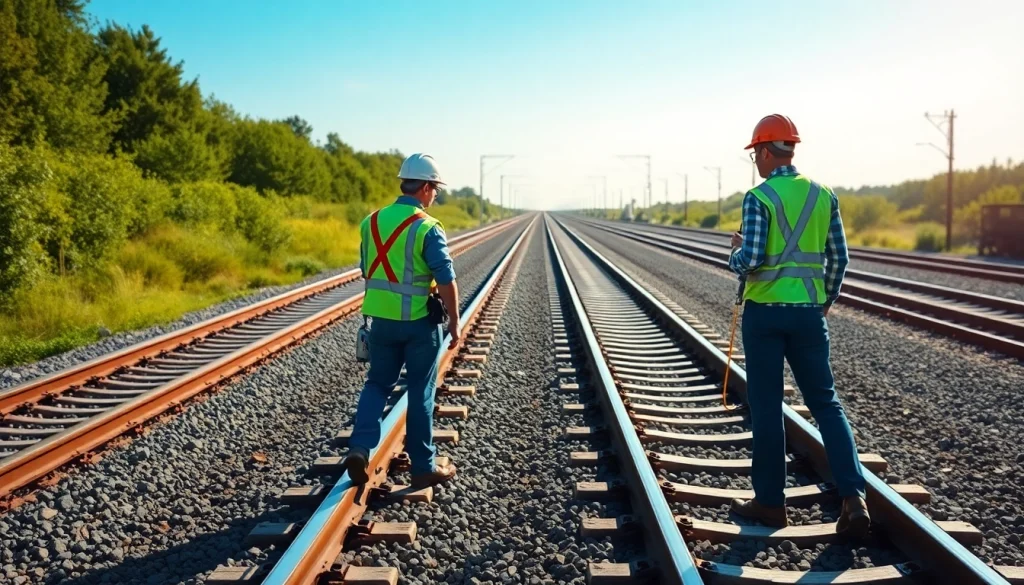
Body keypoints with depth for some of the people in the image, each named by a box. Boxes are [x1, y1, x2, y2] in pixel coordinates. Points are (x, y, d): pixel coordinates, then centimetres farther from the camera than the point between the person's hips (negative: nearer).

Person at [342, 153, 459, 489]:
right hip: (419, 323, -5)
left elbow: (366, 271, 13)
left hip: (381, 320, 5)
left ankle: (360, 449, 0)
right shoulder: (428, 229, -14)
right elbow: (447, 282, -15)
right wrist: (454, 323, -4)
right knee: (421, 393, 6)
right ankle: (424, 468, 15)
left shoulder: (372, 221, 4)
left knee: (377, 384, 17)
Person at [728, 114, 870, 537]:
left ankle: (770, 502, 15)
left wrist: (735, 252, 6)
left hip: (765, 311, -4)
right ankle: (853, 496, 0)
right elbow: (839, 258, 7)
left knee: (766, 407, 5)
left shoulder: (759, 197, -10)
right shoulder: (823, 195, 5)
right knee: (826, 402, 11)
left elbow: (749, 260, -16)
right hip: (808, 312, 4)